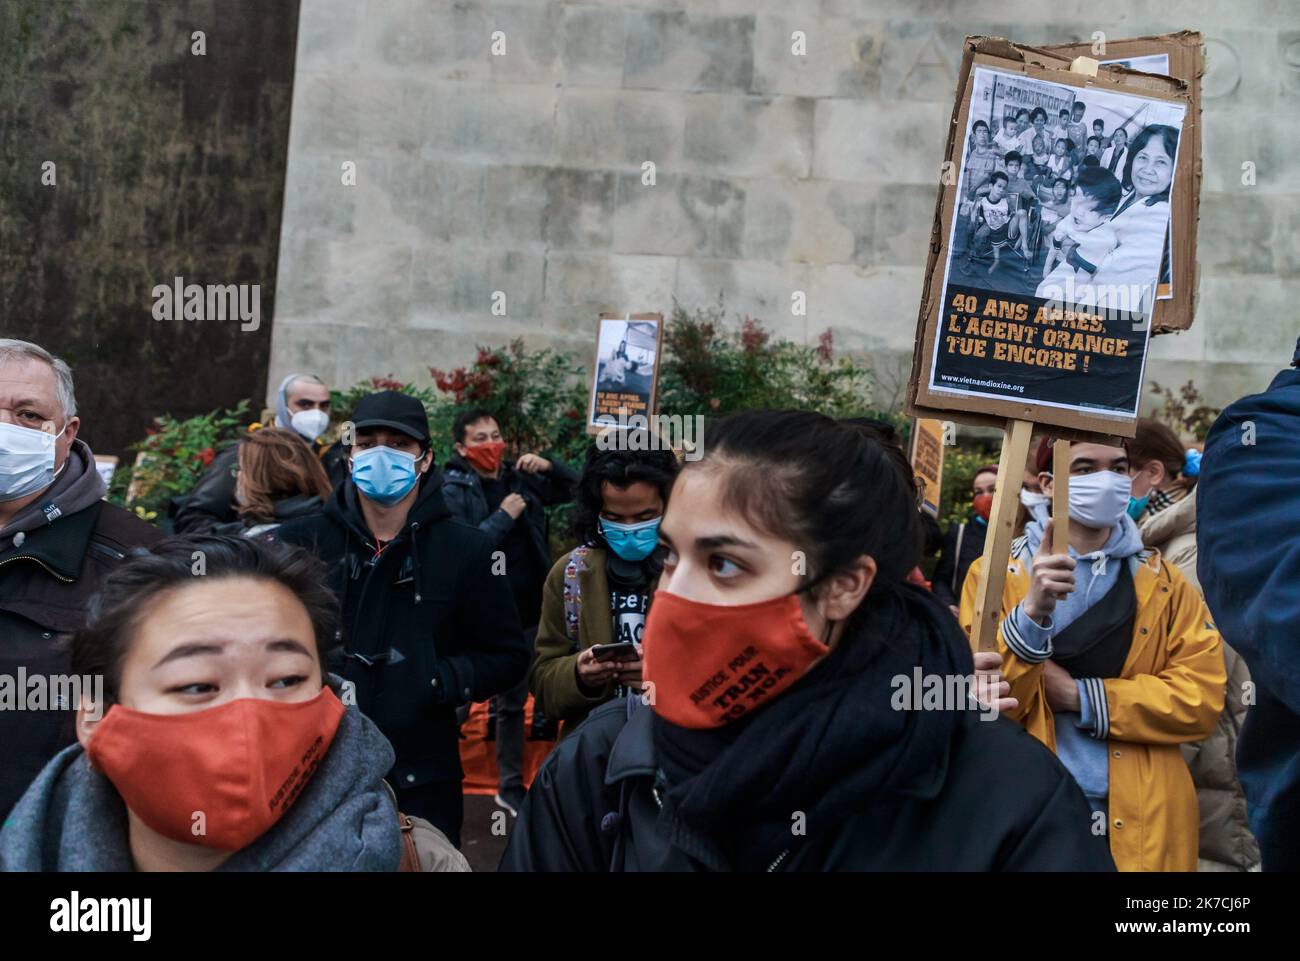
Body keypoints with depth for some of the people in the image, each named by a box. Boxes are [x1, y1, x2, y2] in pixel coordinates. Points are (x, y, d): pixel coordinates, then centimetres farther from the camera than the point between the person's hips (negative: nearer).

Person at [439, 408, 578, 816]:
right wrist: (504, 516, -20)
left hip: (526, 613, 6)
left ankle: (510, 786, 34)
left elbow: (576, 488, 16)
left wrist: (549, 467, -2)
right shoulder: (454, 492, -10)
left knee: (512, 702, 18)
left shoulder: (520, 478, 6)